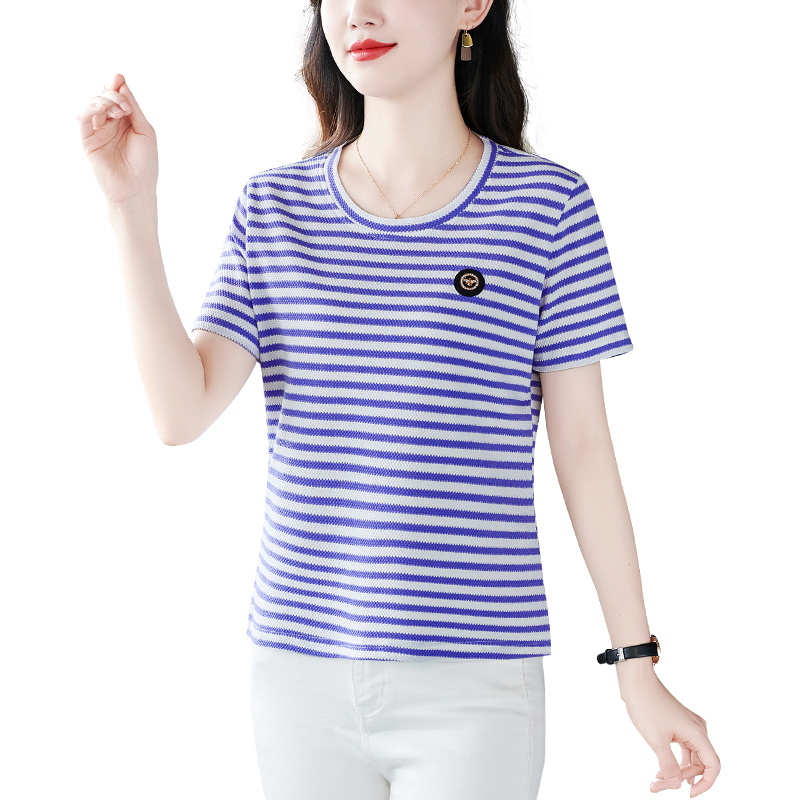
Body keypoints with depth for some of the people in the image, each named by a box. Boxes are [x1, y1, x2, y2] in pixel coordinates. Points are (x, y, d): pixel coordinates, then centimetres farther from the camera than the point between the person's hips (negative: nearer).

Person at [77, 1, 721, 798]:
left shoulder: (546, 203, -4)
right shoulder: (271, 208, 4)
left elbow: (583, 448, -1)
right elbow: (181, 412, -5)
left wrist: (638, 669, 0)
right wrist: (132, 209, -11)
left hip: (471, 682, -3)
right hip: (298, 667, 3)